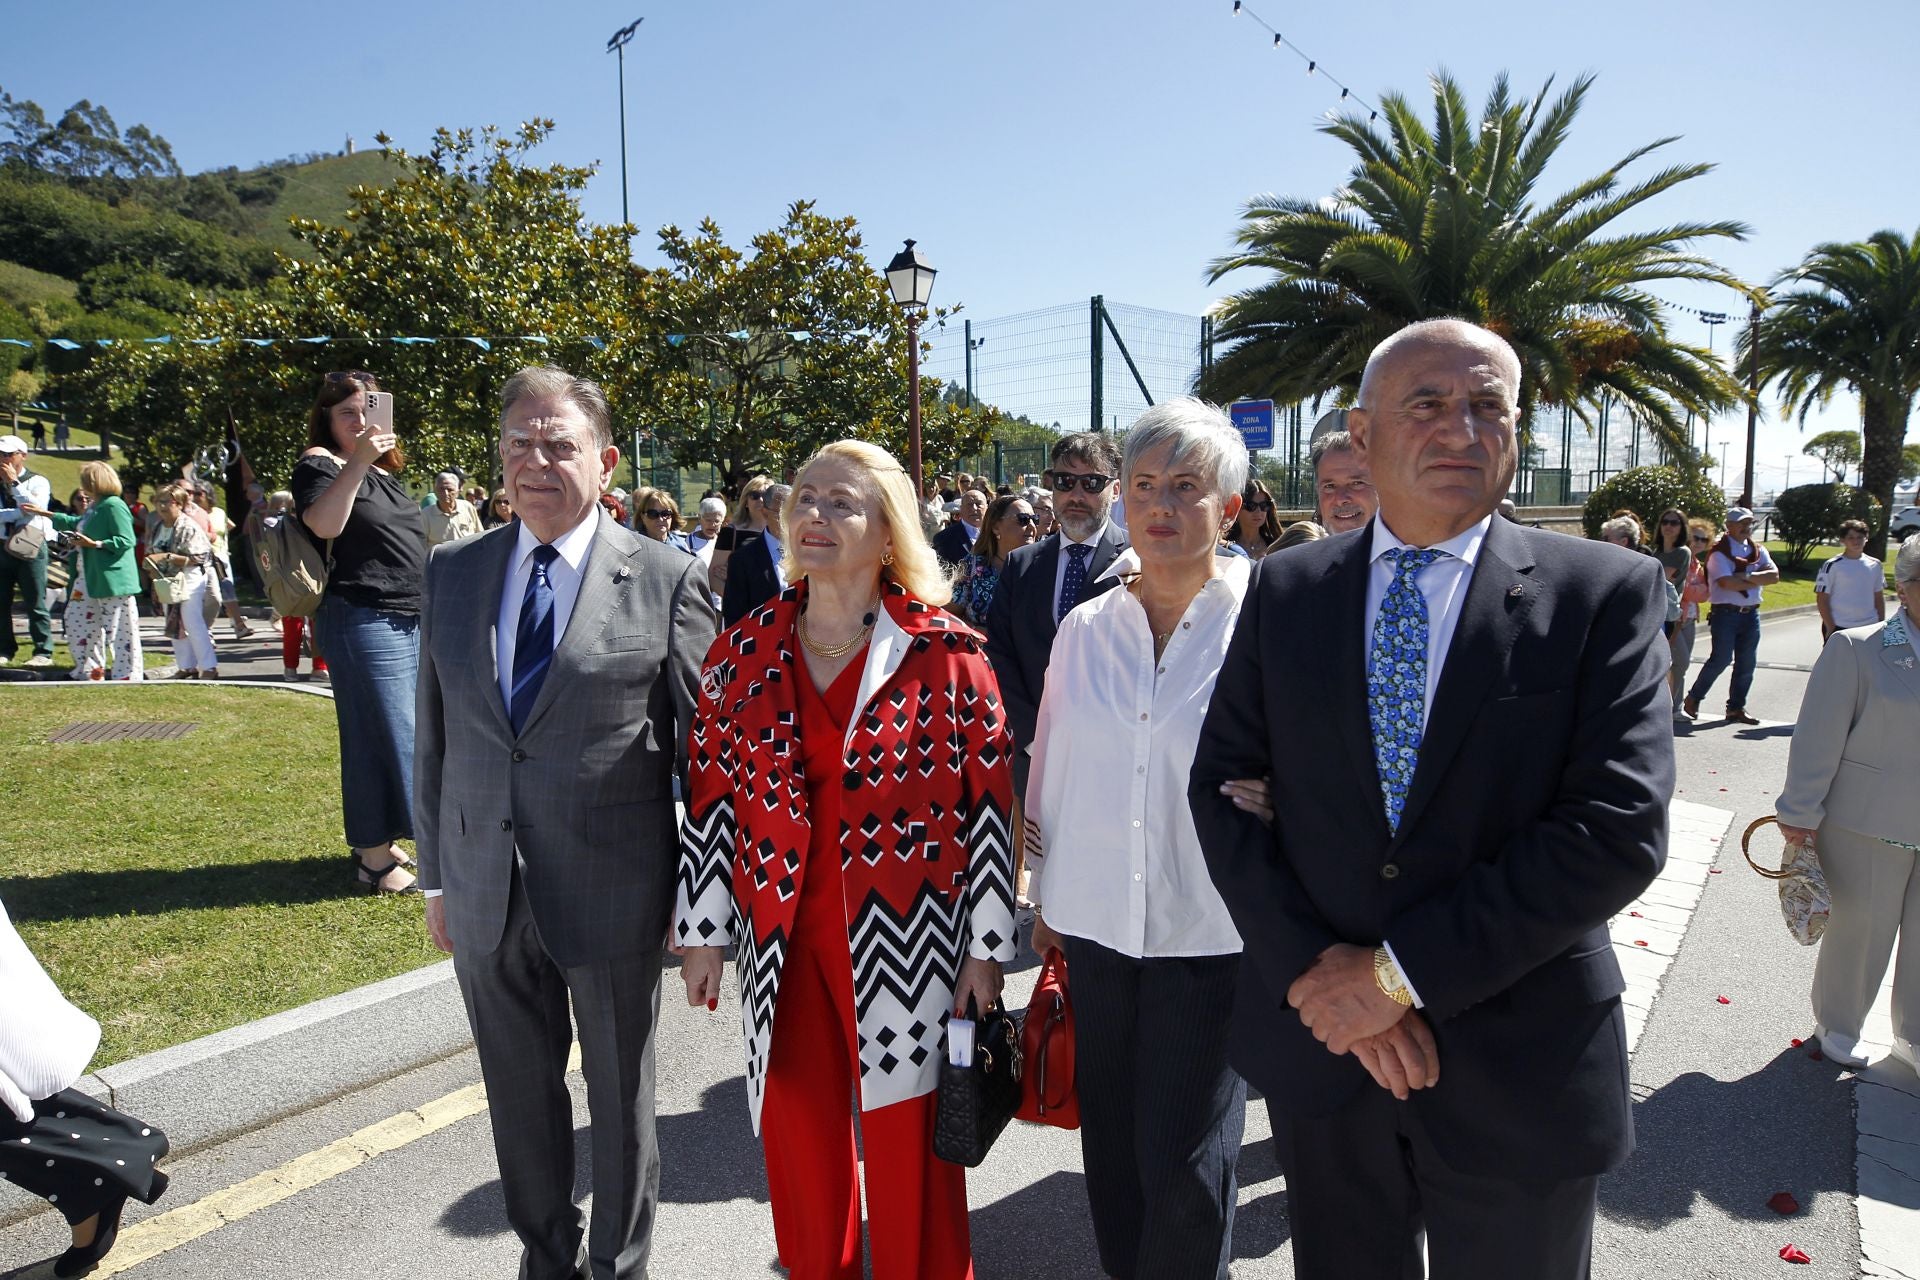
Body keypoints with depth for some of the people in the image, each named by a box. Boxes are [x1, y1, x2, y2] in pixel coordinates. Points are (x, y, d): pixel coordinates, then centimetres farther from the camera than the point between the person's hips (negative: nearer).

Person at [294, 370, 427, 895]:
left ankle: (376, 841, 26)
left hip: (411, 620, 9)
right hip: (366, 620, -9)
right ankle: (373, 859, 2)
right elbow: (323, 523, -25)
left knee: (398, 733, 14)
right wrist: (357, 462, -30)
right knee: (380, 735, -7)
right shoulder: (319, 463, -5)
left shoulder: (384, 470, 19)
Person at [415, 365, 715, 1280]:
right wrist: (436, 874, 9)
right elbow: (433, 735, 9)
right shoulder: (452, 571, 3)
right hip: (485, 890, 4)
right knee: (519, 1095, 20)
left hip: (613, 892, -3)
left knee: (621, 1096, 15)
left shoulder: (668, 581, -9)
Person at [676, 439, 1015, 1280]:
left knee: (908, 1140, 8)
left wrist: (987, 945, -6)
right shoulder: (744, 651, 3)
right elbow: (711, 796, 6)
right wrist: (701, 929, 5)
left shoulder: (945, 654, -7)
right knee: (799, 1133, 14)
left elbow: (990, 802, -5)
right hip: (781, 934, 3)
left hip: (904, 938, -3)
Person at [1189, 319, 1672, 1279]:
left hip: (1518, 1065, -2)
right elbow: (1222, 784, -2)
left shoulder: (1604, 594, -7)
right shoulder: (1284, 590, 0)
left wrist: (1401, 971, -18)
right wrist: (1316, 977, -13)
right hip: (1318, 1046, 2)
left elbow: (1618, 829, -15)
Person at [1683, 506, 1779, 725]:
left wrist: (1746, 576, -15)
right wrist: (1757, 581, -9)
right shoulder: (1719, 552, -6)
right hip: (1725, 613, -6)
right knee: (1721, 658, -10)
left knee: (1747, 663, 7)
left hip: (1751, 614, 6)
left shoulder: (1758, 550, 12)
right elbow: (1726, 582, -19)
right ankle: (1693, 699, 6)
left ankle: (1736, 708, 16)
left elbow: (1774, 575, -2)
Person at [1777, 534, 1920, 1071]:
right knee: (1858, 930, 11)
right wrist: (1800, 814, -10)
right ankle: (1837, 1026, 33)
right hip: (1869, 825, -4)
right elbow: (1818, 739, -11)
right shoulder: (1856, 649, -11)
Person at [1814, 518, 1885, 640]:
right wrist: (1831, 628, -13)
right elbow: (1822, 599, -8)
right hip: (1839, 628, -5)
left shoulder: (1874, 565, 7)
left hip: (1869, 627, 5)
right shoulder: (1832, 566, -8)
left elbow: (1879, 597, 13)